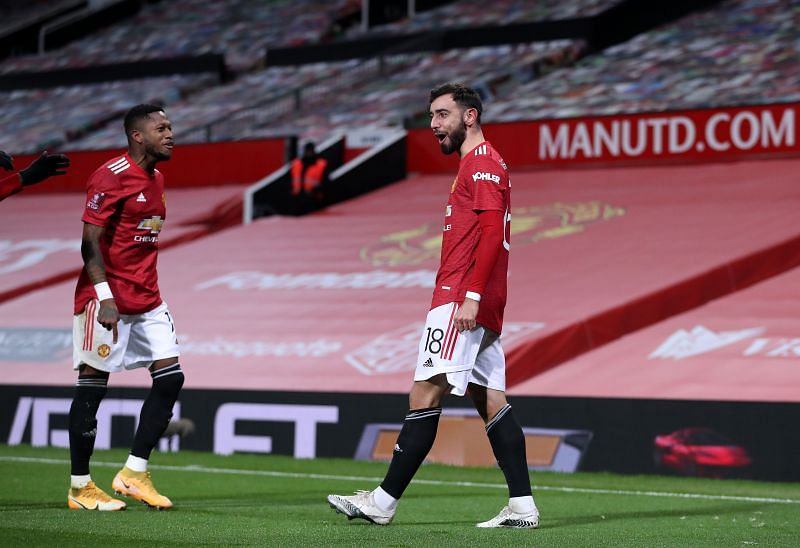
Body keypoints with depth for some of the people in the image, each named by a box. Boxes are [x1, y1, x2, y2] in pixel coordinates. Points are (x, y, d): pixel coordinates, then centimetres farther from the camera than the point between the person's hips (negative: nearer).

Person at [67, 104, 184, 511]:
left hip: (146, 298, 9)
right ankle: (79, 488, 5)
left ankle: (134, 473, 7)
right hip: (107, 297, -9)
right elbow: (90, 240, -16)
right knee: (92, 384, -3)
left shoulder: (156, 179, 15)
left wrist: (148, 290, 19)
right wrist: (105, 297, -24)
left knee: (170, 376, 0)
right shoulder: (112, 176, -12)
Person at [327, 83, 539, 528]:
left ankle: (384, 501, -10)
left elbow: (492, 231, -18)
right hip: (480, 307, 11)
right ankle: (522, 506, 3)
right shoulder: (480, 164, 25)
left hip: (462, 300, -11)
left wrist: (470, 296, -24)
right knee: (491, 402, 6)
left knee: (426, 395, -10)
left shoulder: (482, 162, -7)